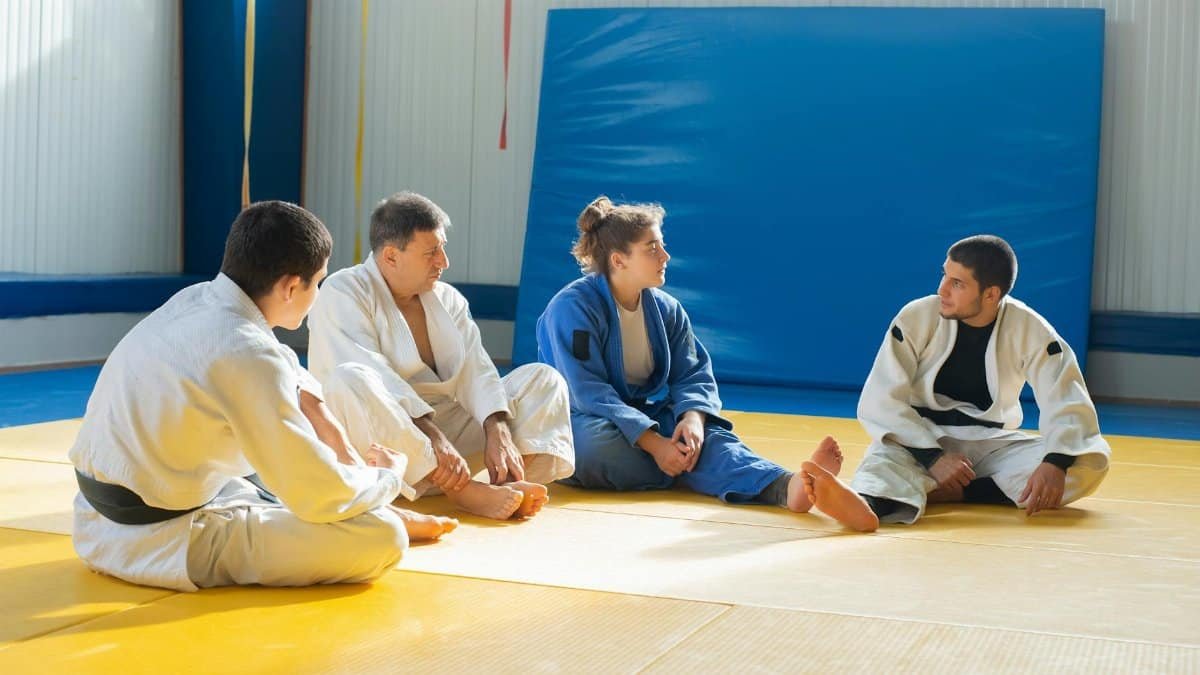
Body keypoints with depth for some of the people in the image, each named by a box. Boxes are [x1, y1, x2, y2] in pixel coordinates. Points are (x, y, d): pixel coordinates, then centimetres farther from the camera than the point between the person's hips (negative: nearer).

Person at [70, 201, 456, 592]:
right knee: (383, 538, -16)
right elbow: (324, 495, -19)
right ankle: (387, 518, 16)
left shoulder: (192, 299, 3)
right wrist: (386, 477, 1)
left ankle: (374, 511, 19)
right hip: (157, 545, -10)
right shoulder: (248, 355, -23)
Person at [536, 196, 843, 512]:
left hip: (646, 418, 5)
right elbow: (588, 393, -22)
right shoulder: (572, 308, -15)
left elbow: (693, 376, 4)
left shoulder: (666, 309, 6)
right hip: (583, 424, -4)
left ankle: (785, 487, -55)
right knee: (599, 444, -42)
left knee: (706, 436, -27)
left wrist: (693, 418, -22)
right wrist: (654, 444, -31)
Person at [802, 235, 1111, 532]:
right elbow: (881, 402, -16)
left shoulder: (1029, 330, -10)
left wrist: (1056, 463, -34)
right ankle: (866, 504, -71)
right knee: (887, 458, -35)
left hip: (990, 446, 2)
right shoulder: (918, 318, -13)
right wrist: (933, 458, -28)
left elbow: (1068, 403, -14)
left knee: (1090, 464, -21)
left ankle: (954, 492, -31)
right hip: (923, 442, -2)